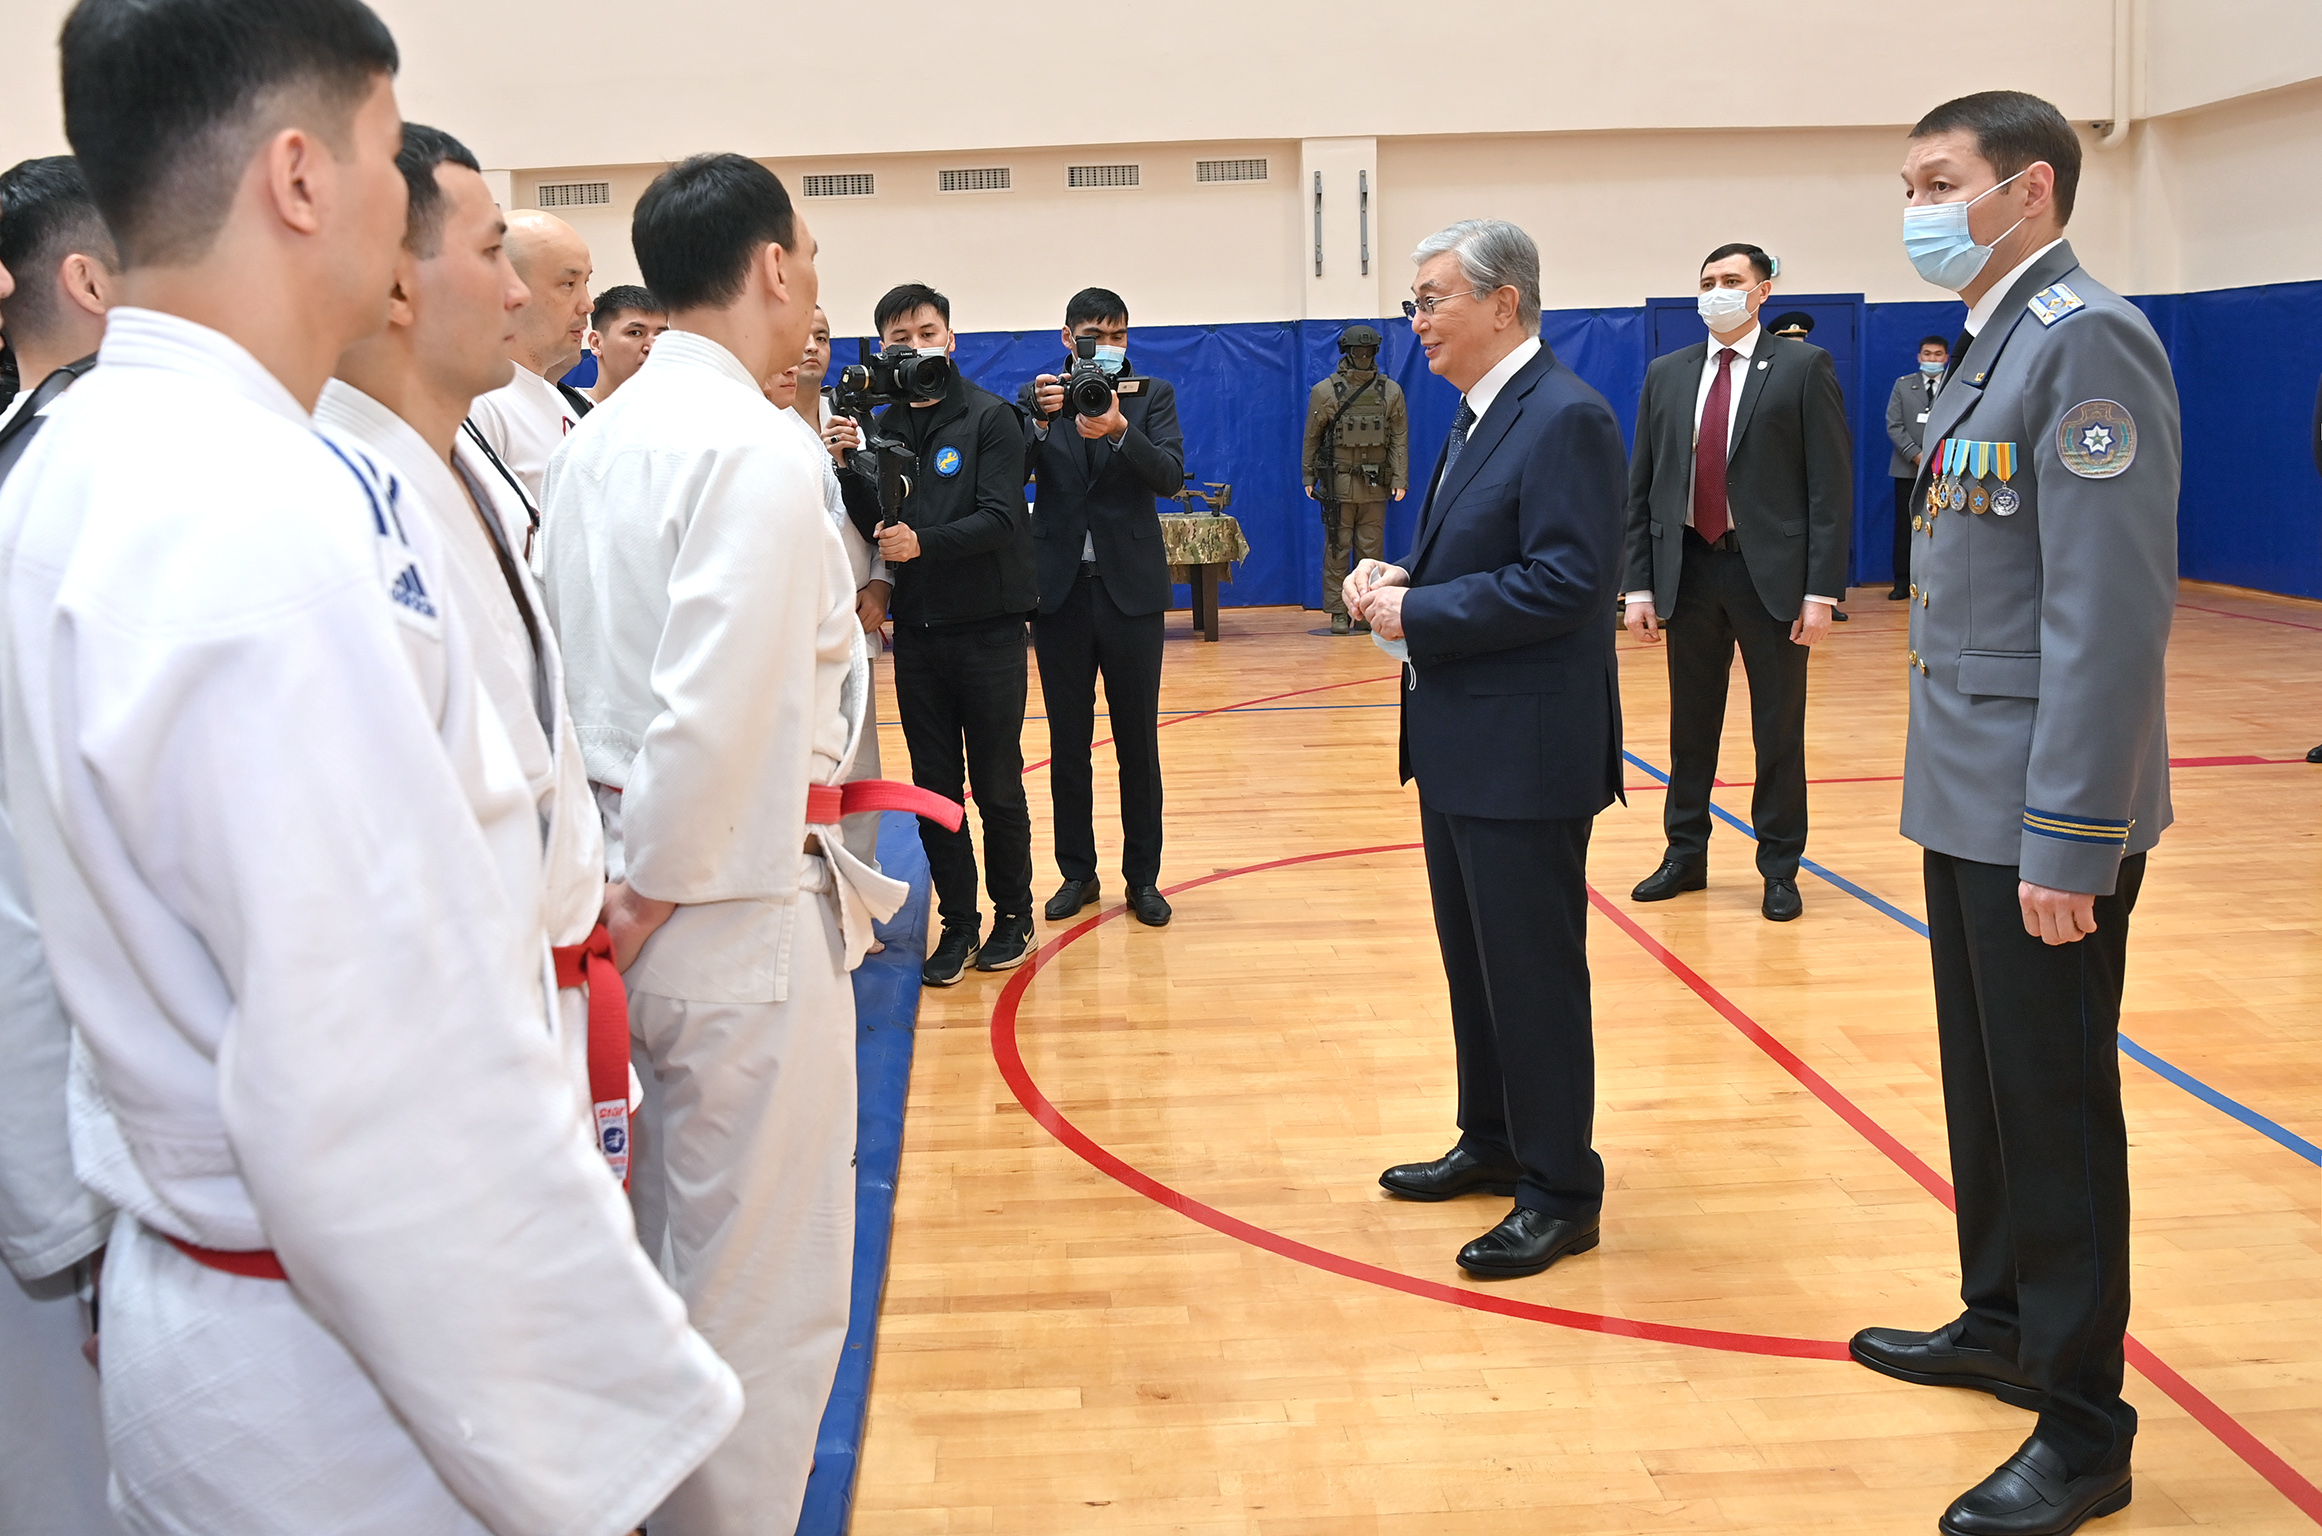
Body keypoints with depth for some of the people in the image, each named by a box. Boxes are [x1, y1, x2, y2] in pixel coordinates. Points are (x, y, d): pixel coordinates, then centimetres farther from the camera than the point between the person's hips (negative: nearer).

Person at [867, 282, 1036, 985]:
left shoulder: (990, 417, -3)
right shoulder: (881, 426, 9)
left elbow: (999, 517, -14)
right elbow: (873, 526, 3)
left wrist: (923, 543, -27)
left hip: (987, 628, -4)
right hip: (916, 630, 4)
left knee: (996, 783, 3)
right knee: (935, 786, 7)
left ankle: (1013, 914, 17)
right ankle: (958, 921, 16)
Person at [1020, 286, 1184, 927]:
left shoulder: (1152, 395, 3)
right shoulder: (1038, 398, 5)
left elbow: (1171, 476, -11)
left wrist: (1120, 431, -28)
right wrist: (1041, 419, -24)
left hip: (1130, 586, -1)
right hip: (1061, 587, 1)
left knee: (1138, 742, 5)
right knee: (1067, 742, 8)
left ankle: (1143, 876, 14)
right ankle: (1077, 872, 19)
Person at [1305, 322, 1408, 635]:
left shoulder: (1391, 391, 3)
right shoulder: (1324, 391, -1)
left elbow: (1400, 439, 3)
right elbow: (1312, 438, 5)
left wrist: (1400, 480, -3)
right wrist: (1309, 478, 5)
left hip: (1375, 487, 1)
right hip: (1337, 485, -1)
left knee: (1371, 550, 4)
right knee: (1337, 550, 1)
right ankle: (1338, 614, 5)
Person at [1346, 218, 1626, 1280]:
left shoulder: (1565, 418, -16)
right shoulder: (1478, 415, 14)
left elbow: (1568, 581, -24)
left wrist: (1418, 616, -20)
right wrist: (1398, 579, 2)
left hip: (1525, 749, -10)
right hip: (1458, 742, 10)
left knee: (1533, 970, -1)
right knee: (1472, 957, 19)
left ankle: (1561, 1191, 12)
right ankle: (1493, 1142, 34)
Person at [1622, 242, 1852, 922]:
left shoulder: (1804, 367, -2)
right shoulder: (1667, 374, 9)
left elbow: (1831, 485, -6)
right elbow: (1641, 487, 9)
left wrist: (1822, 590, -12)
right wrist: (1639, 585, 3)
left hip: (1771, 571, -3)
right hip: (1688, 567, 3)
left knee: (1779, 728, 5)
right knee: (1690, 725, 12)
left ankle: (1779, 868, 17)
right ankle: (1685, 854, 25)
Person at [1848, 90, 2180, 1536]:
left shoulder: (2085, 341, -16)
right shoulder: (1994, 344, 14)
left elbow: (2109, 613, -23)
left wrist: (2068, 844, -24)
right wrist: (1983, 800, 16)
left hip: (2043, 817, -9)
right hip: (1970, 797, 9)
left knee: (2056, 1106, 0)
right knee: (1984, 1083, 20)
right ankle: (2001, 1322, 37)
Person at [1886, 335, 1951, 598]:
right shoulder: (1903, 385, 10)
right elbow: (1894, 426, 2)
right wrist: (1916, 454, -10)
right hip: (1908, 468, 2)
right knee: (1904, 527, 2)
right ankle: (1903, 583, 7)